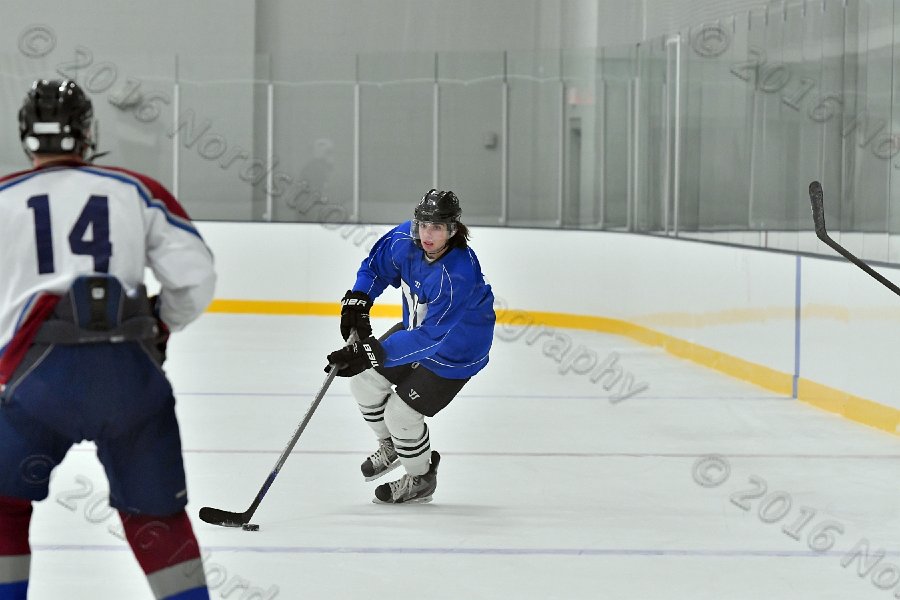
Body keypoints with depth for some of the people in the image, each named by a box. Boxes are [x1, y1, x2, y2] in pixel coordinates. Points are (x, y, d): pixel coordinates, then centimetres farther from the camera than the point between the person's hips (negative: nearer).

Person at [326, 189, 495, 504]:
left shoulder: (459, 275, -40)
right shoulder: (405, 239, -18)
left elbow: (430, 338, -42)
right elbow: (376, 265, 4)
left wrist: (372, 353, -47)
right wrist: (357, 300, -14)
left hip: (454, 354, -8)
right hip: (416, 328, 8)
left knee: (401, 413, -7)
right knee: (365, 380, 7)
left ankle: (421, 479, 21)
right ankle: (390, 447, 33)